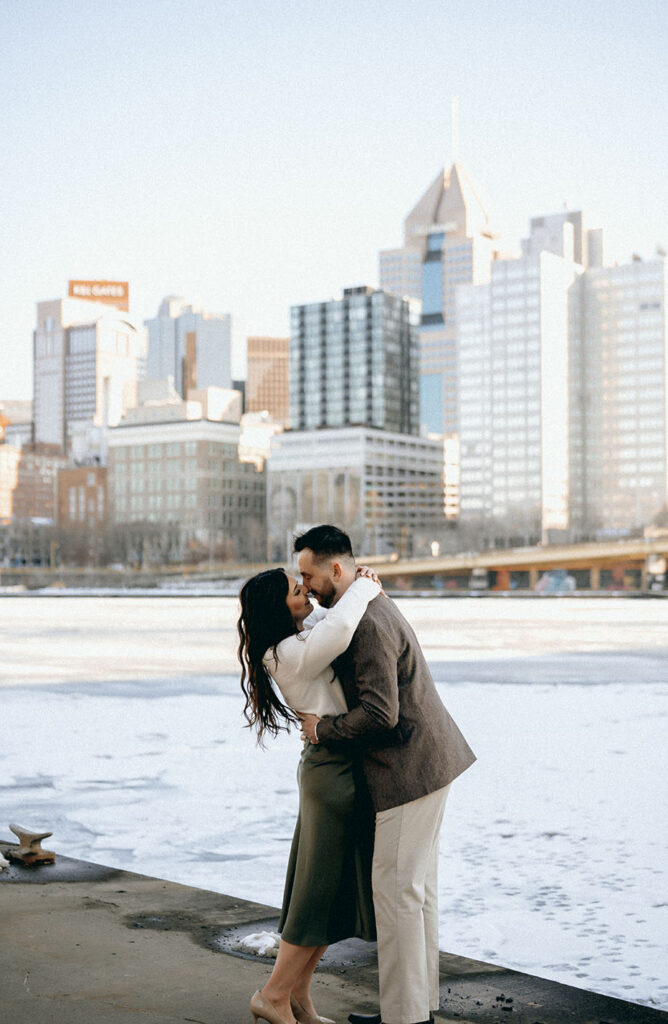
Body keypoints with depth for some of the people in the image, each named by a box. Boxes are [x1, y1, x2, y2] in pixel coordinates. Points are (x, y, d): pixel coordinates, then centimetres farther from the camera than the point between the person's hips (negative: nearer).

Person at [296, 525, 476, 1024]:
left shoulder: (369, 627, -21)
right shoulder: (371, 606, 12)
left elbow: (380, 714, -27)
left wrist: (323, 729, -13)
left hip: (410, 768, -11)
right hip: (425, 759, 11)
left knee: (397, 887, -4)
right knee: (417, 884, 15)